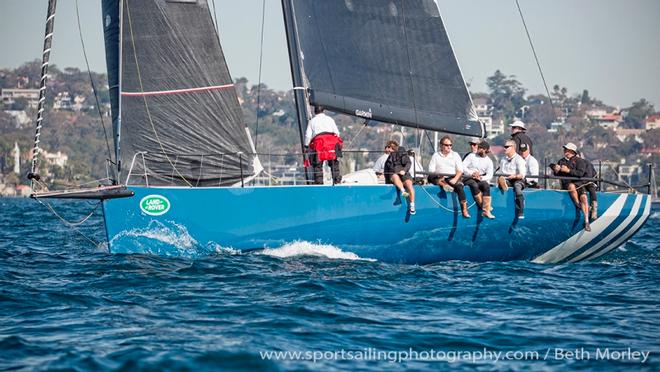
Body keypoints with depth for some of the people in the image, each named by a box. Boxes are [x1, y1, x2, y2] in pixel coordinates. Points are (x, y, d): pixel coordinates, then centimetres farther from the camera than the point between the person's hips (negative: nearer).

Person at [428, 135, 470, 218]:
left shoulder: (455, 155, 16)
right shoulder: (436, 156, 13)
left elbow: (460, 170, 7)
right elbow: (431, 170, 5)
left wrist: (455, 179, -12)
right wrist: (439, 178, -13)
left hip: (452, 177, 0)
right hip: (439, 178, 0)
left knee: (459, 186, -30)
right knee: (430, 177, -31)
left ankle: (464, 210, -34)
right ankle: (445, 186, -56)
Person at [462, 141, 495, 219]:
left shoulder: (489, 161, 11)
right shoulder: (471, 156, 9)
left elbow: (489, 175, 1)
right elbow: (463, 167, 0)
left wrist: (481, 178, -19)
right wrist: (472, 173, -15)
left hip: (481, 180, 1)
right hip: (468, 178, -1)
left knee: (486, 186, -31)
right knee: (474, 185, -36)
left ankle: (486, 211, -36)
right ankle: (482, 206, -30)